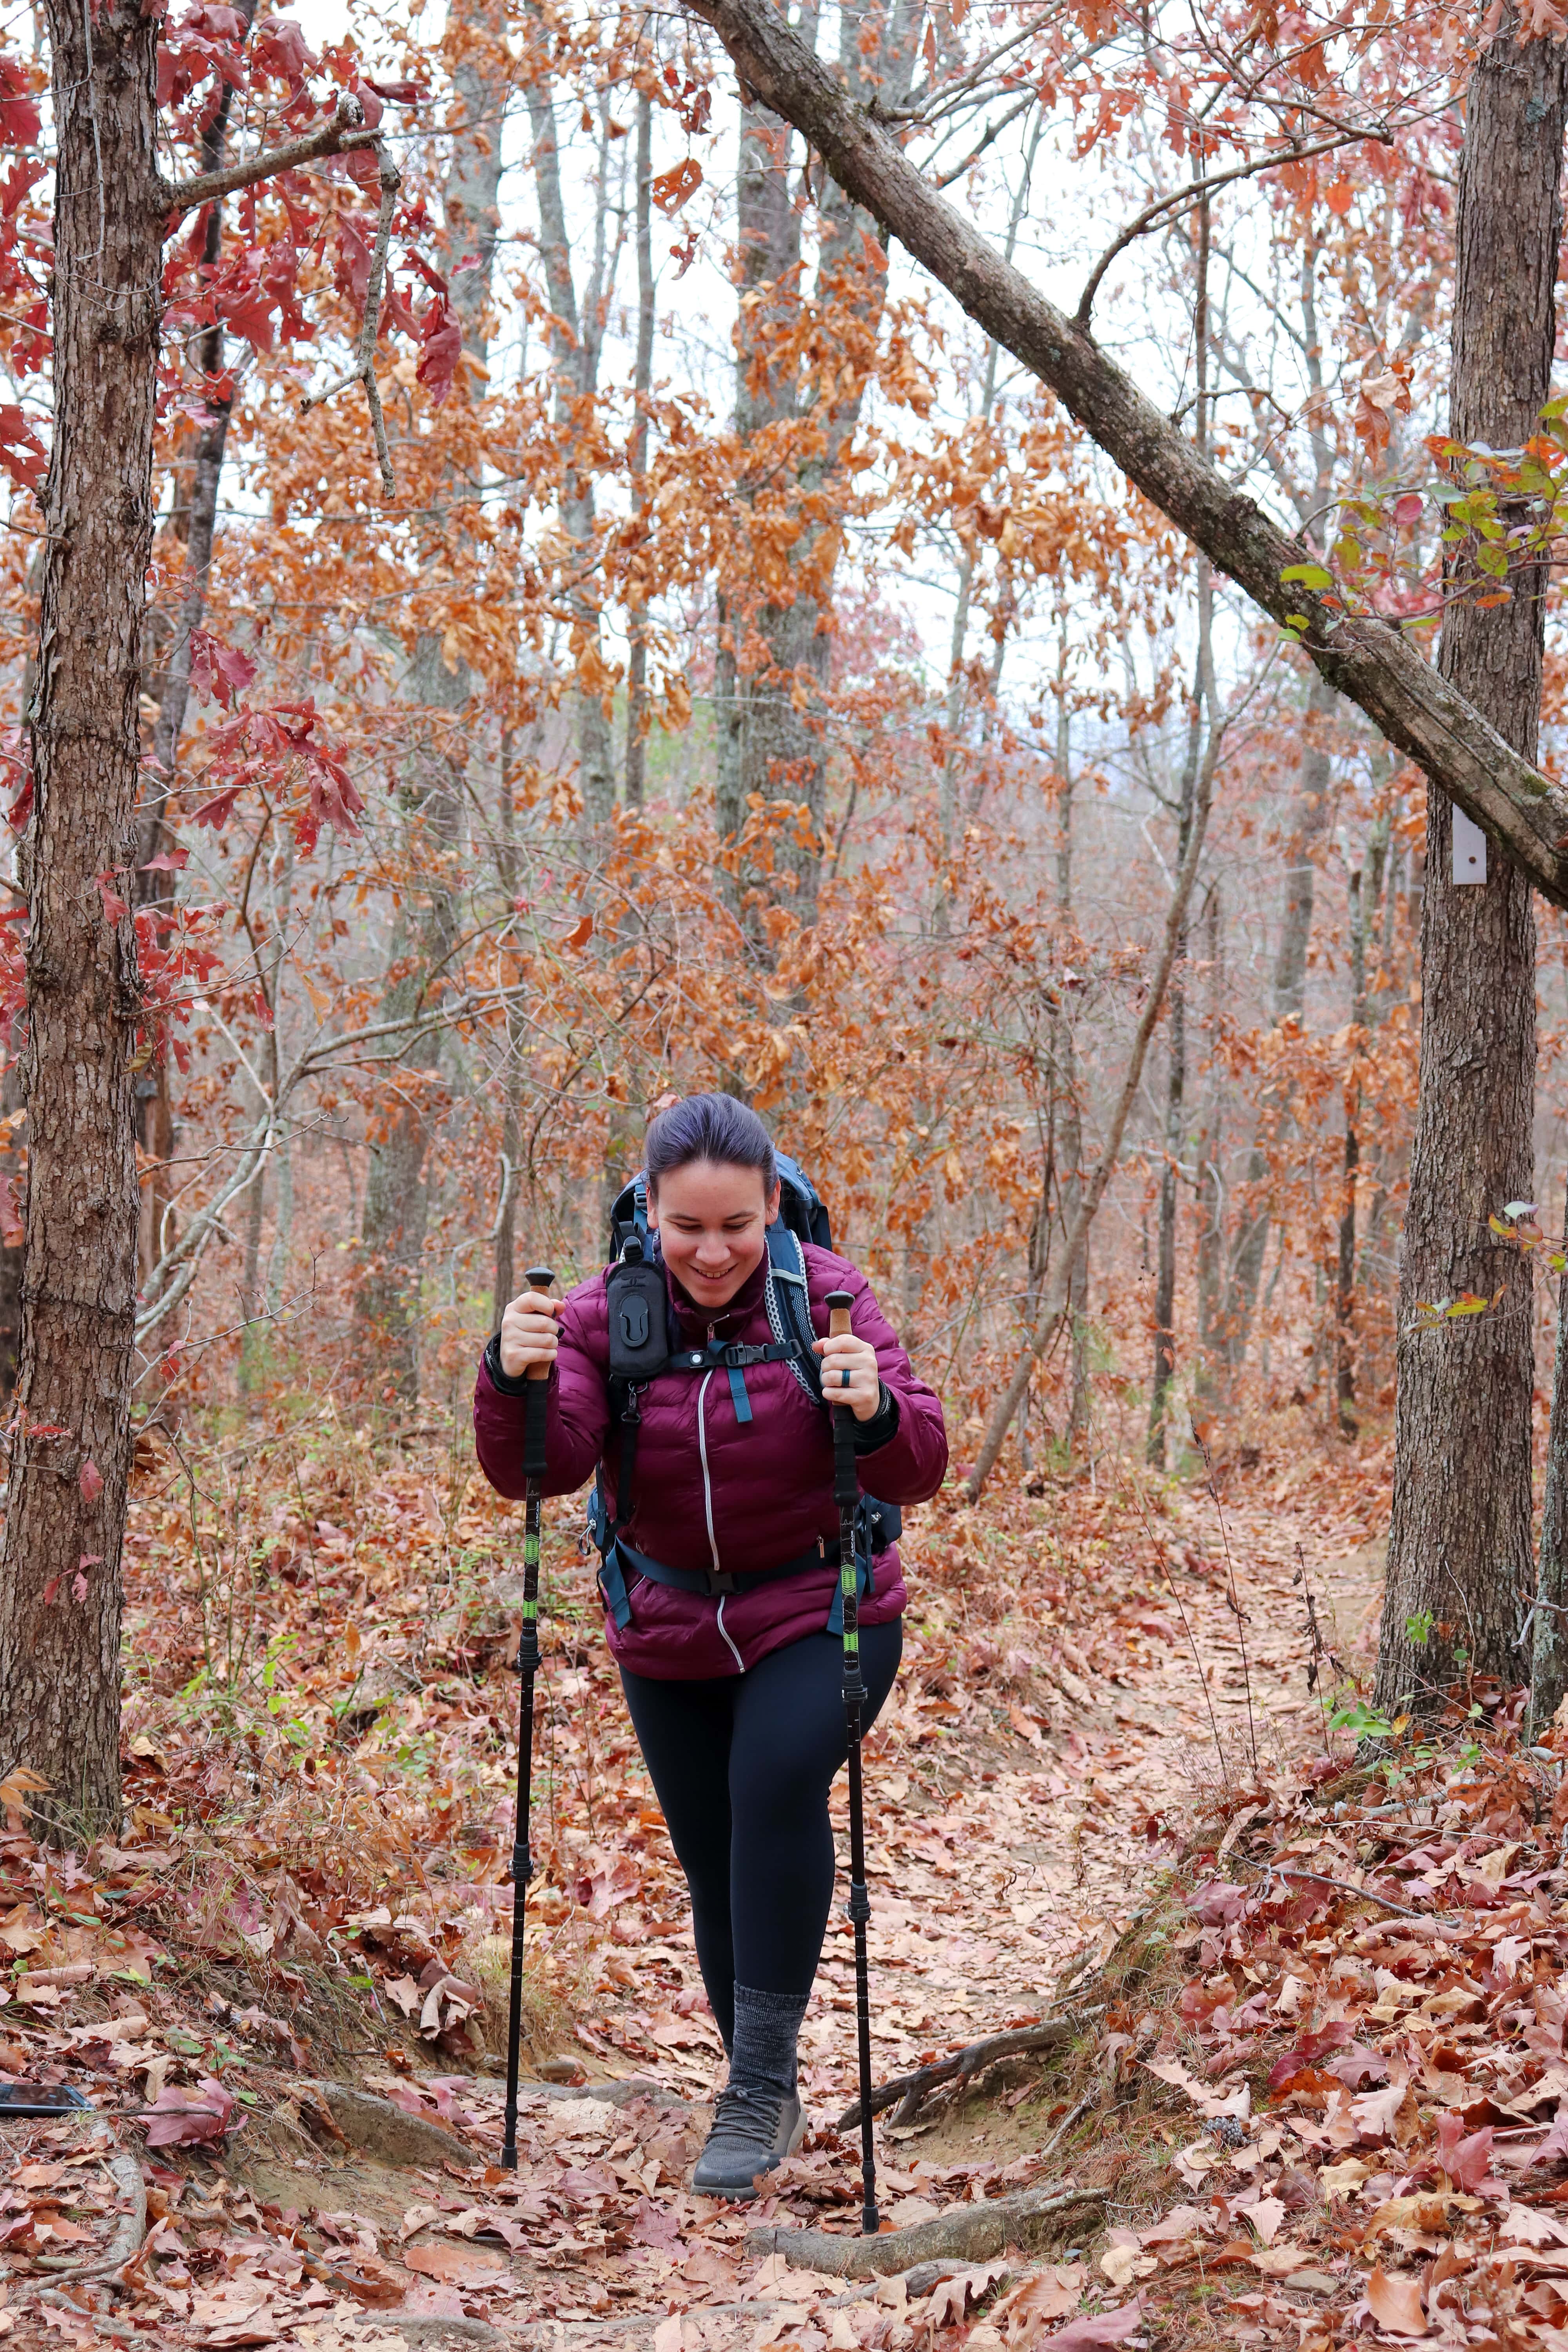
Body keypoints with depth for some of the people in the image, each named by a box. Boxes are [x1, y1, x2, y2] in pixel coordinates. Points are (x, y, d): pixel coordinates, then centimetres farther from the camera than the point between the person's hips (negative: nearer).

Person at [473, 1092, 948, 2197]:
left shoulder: (828, 1297, -12)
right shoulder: (603, 1316, -8)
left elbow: (921, 1472, -17)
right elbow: (542, 1467, -21)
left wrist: (880, 1414, -39)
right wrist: (515, 1382, -41)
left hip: (821, 1615, -3)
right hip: (671, 1634, 3)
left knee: (776, 1781, -30)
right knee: (715, 1868, 10)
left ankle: (761, 2080, -22)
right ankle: (766, 2105, 31)